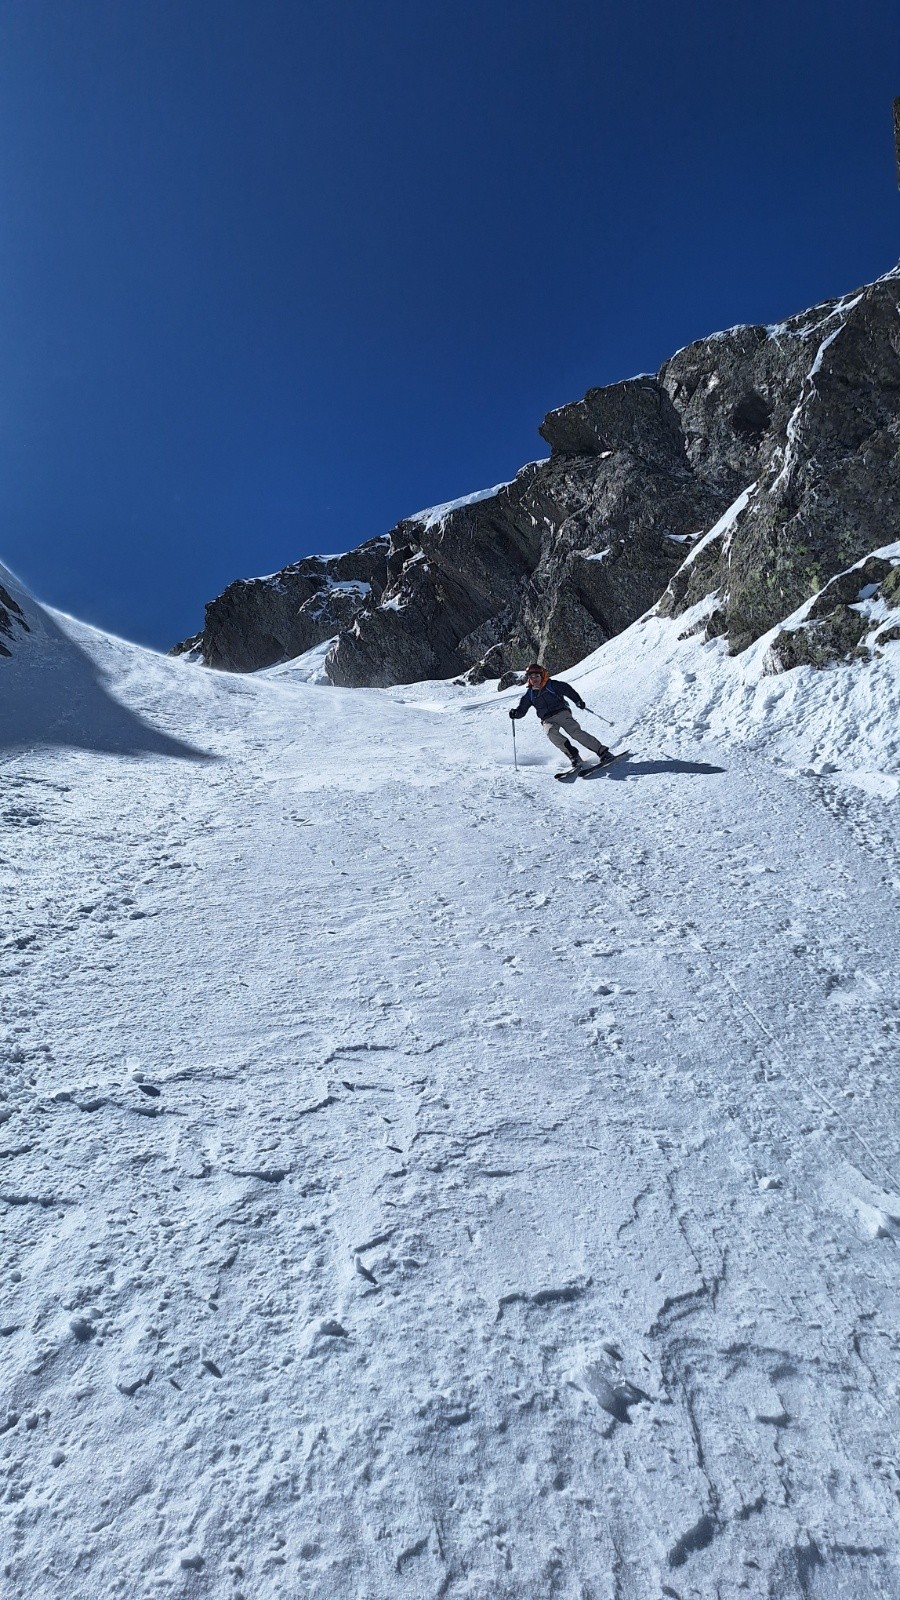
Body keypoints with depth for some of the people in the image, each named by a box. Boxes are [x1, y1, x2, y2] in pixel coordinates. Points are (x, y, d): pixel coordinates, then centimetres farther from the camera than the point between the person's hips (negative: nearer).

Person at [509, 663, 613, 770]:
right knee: (551, 732, -31)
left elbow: (568, 690, 2)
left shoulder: (552, 685, -2)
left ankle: (603, 752, -16)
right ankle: (573, 755, -27)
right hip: (547, 720, 2)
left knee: (576, 732, -21)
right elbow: (522, 709, 9)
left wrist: (578, 701, -7)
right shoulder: (530, 694, 7)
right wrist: (515, 713, -12)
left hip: (562, 713, -2)